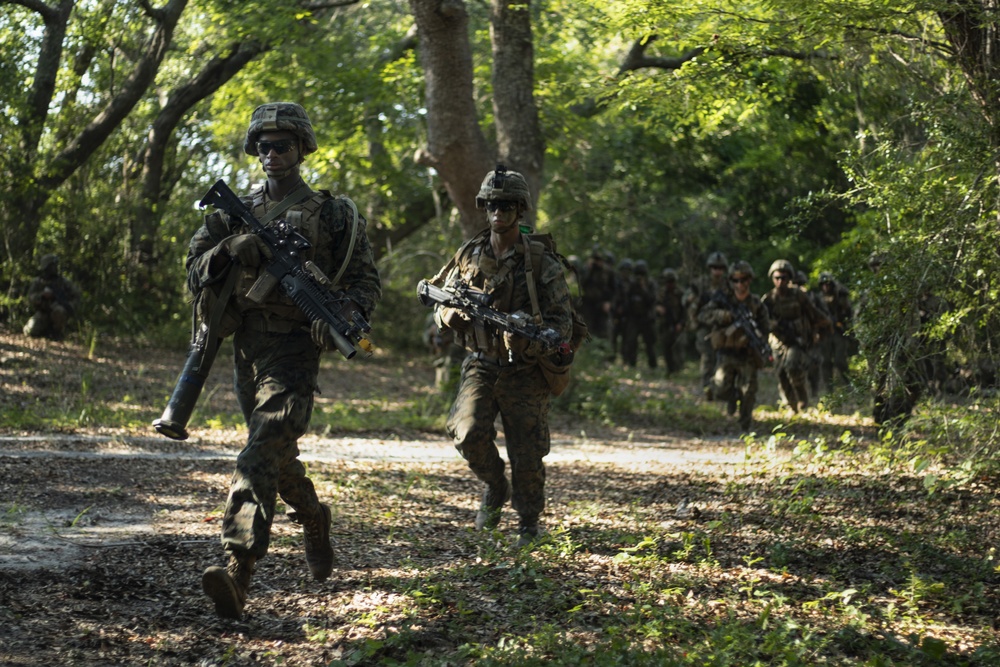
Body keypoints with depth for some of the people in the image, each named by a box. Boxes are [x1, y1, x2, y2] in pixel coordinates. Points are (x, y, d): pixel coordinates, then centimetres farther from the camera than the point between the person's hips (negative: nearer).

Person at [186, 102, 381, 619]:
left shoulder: (331, 214, 2)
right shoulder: (238, 212, 13)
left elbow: (367, 282, 2)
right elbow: (196, 276, 7)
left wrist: (340, 315, -19)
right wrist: (230, 248, -13)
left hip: (294, 349, -6)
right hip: (246, 347, 6)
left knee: (259, 457, -20)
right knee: (279, 456, 19)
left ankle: (237, 573, -30)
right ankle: (314, 521, 48)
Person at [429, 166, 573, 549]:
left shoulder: (541, 262, -5)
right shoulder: (468, 256, 5)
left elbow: (563, 322, -6)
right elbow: (442, 311, 12)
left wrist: (529, 340, -25)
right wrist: (456, 310, -13)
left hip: (524, 372, -2)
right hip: (480, 365, 2)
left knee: (527, 455, 0)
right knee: (469, 433, -18)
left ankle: (529, 525, 20)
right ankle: (495, 489, 11)